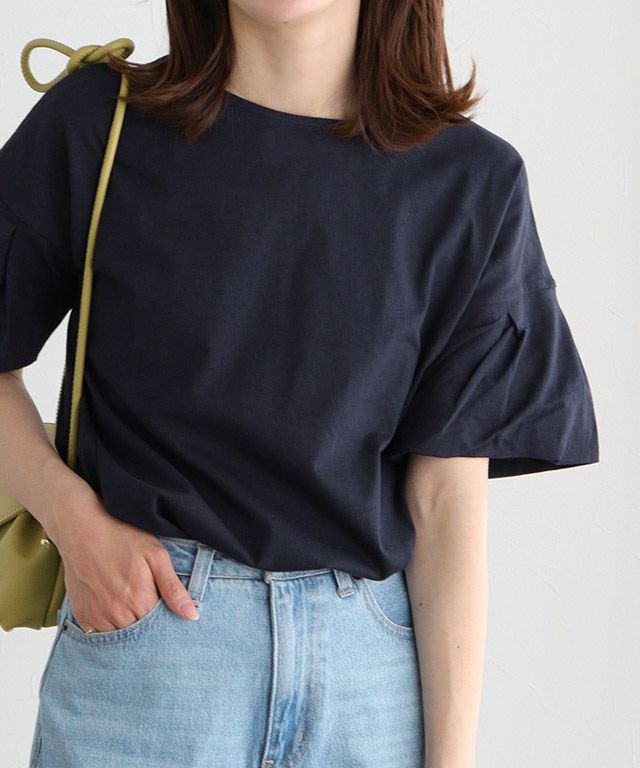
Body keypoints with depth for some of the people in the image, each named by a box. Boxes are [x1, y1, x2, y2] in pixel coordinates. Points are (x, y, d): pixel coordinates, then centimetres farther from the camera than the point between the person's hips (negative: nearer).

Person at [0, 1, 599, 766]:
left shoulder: (471, 183, 0)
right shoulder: (96, 122, -1)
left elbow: (446, 500, -3)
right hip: (142, 626, -1)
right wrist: (74, 518, -12)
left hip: (374, 656, 1)